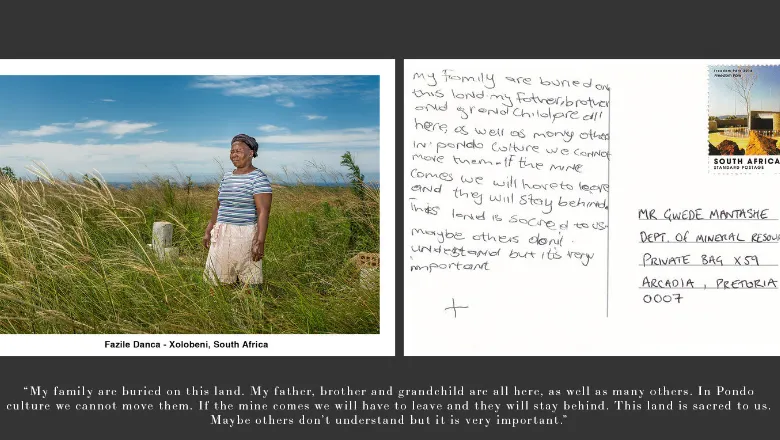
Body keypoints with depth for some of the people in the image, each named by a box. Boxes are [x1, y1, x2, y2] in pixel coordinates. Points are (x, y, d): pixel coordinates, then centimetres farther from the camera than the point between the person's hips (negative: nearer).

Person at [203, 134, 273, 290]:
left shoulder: (259, 178, -9)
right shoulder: (227, 177, 14)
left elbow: (263, 211, -16)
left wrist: (260, 241, -22)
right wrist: (208, 231, 20)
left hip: (245, 236, -7)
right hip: (222, 235, 7)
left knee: (249, 283, -2)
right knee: (220, 279, 7)